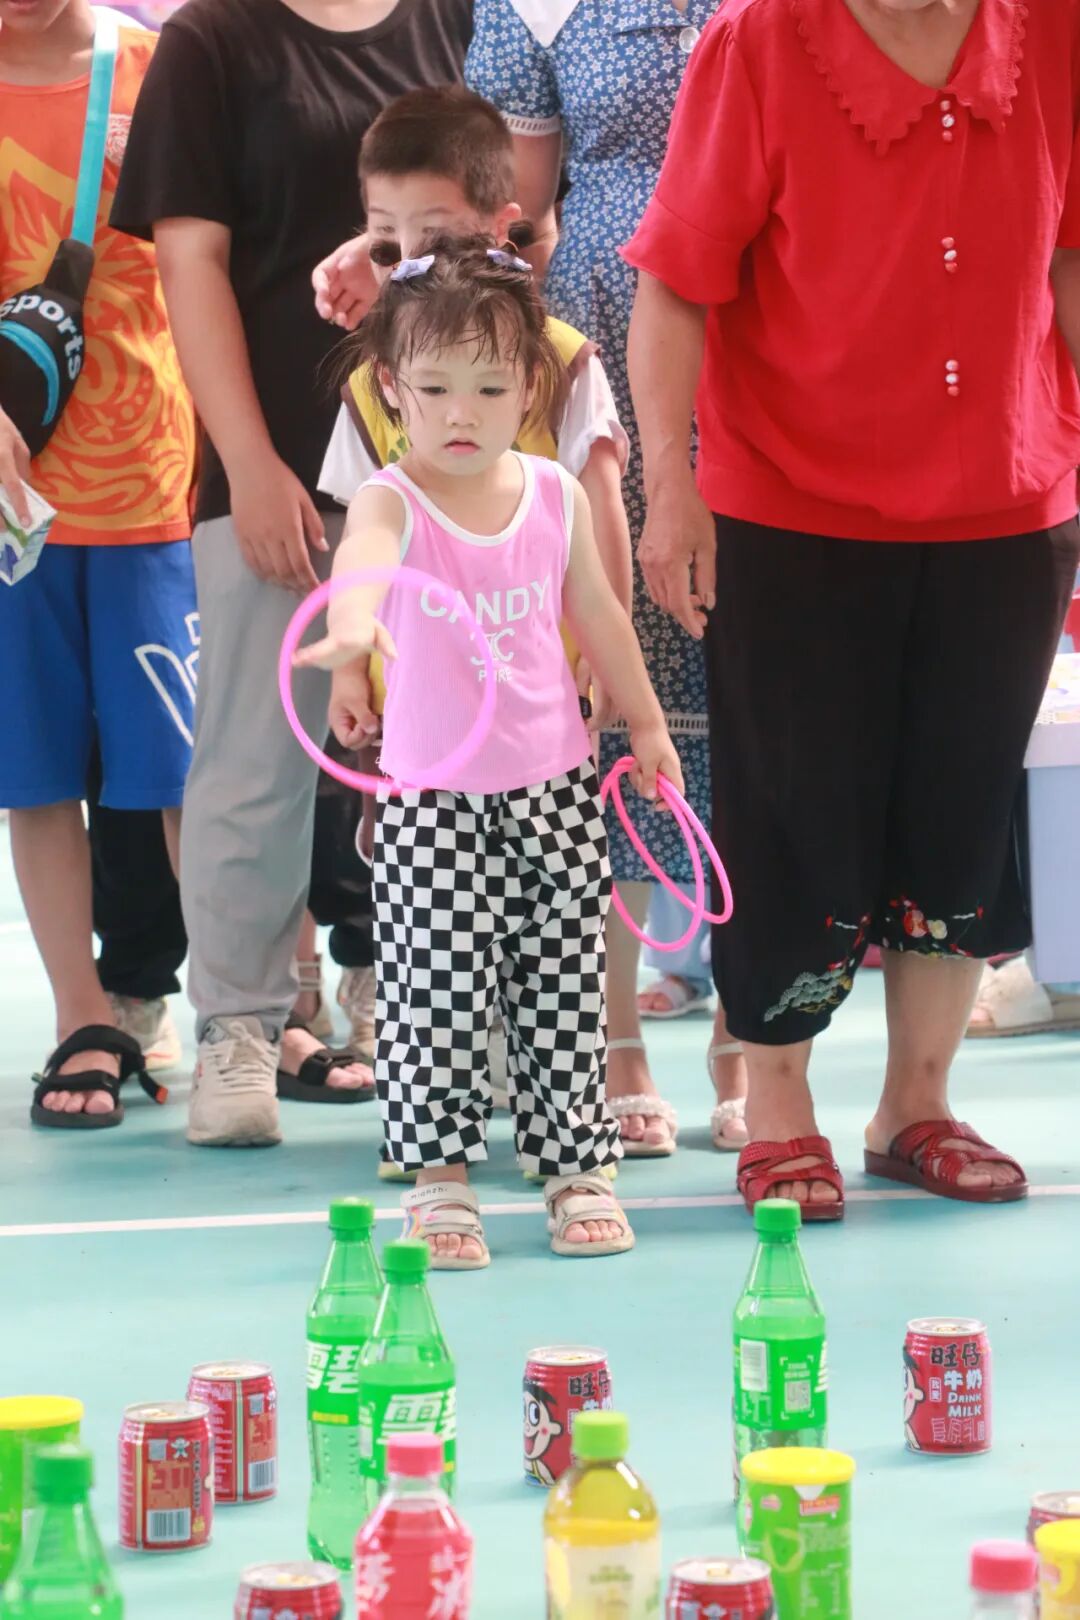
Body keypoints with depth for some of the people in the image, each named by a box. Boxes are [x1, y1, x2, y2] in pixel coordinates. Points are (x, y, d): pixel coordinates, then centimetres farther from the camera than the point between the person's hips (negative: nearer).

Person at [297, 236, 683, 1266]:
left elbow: (598, 614, 15)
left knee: (561, 988, 7)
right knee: (436, 990, -3)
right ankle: (438, 1181, 9)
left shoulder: (555, 495, 0)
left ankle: (577, 1166, 19)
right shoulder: (393, 502, -14)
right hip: (432, 796, -3)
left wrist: (645, 722, 23)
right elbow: (362, 557, -39)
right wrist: (351, 629, -61)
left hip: (555, 785, 3)